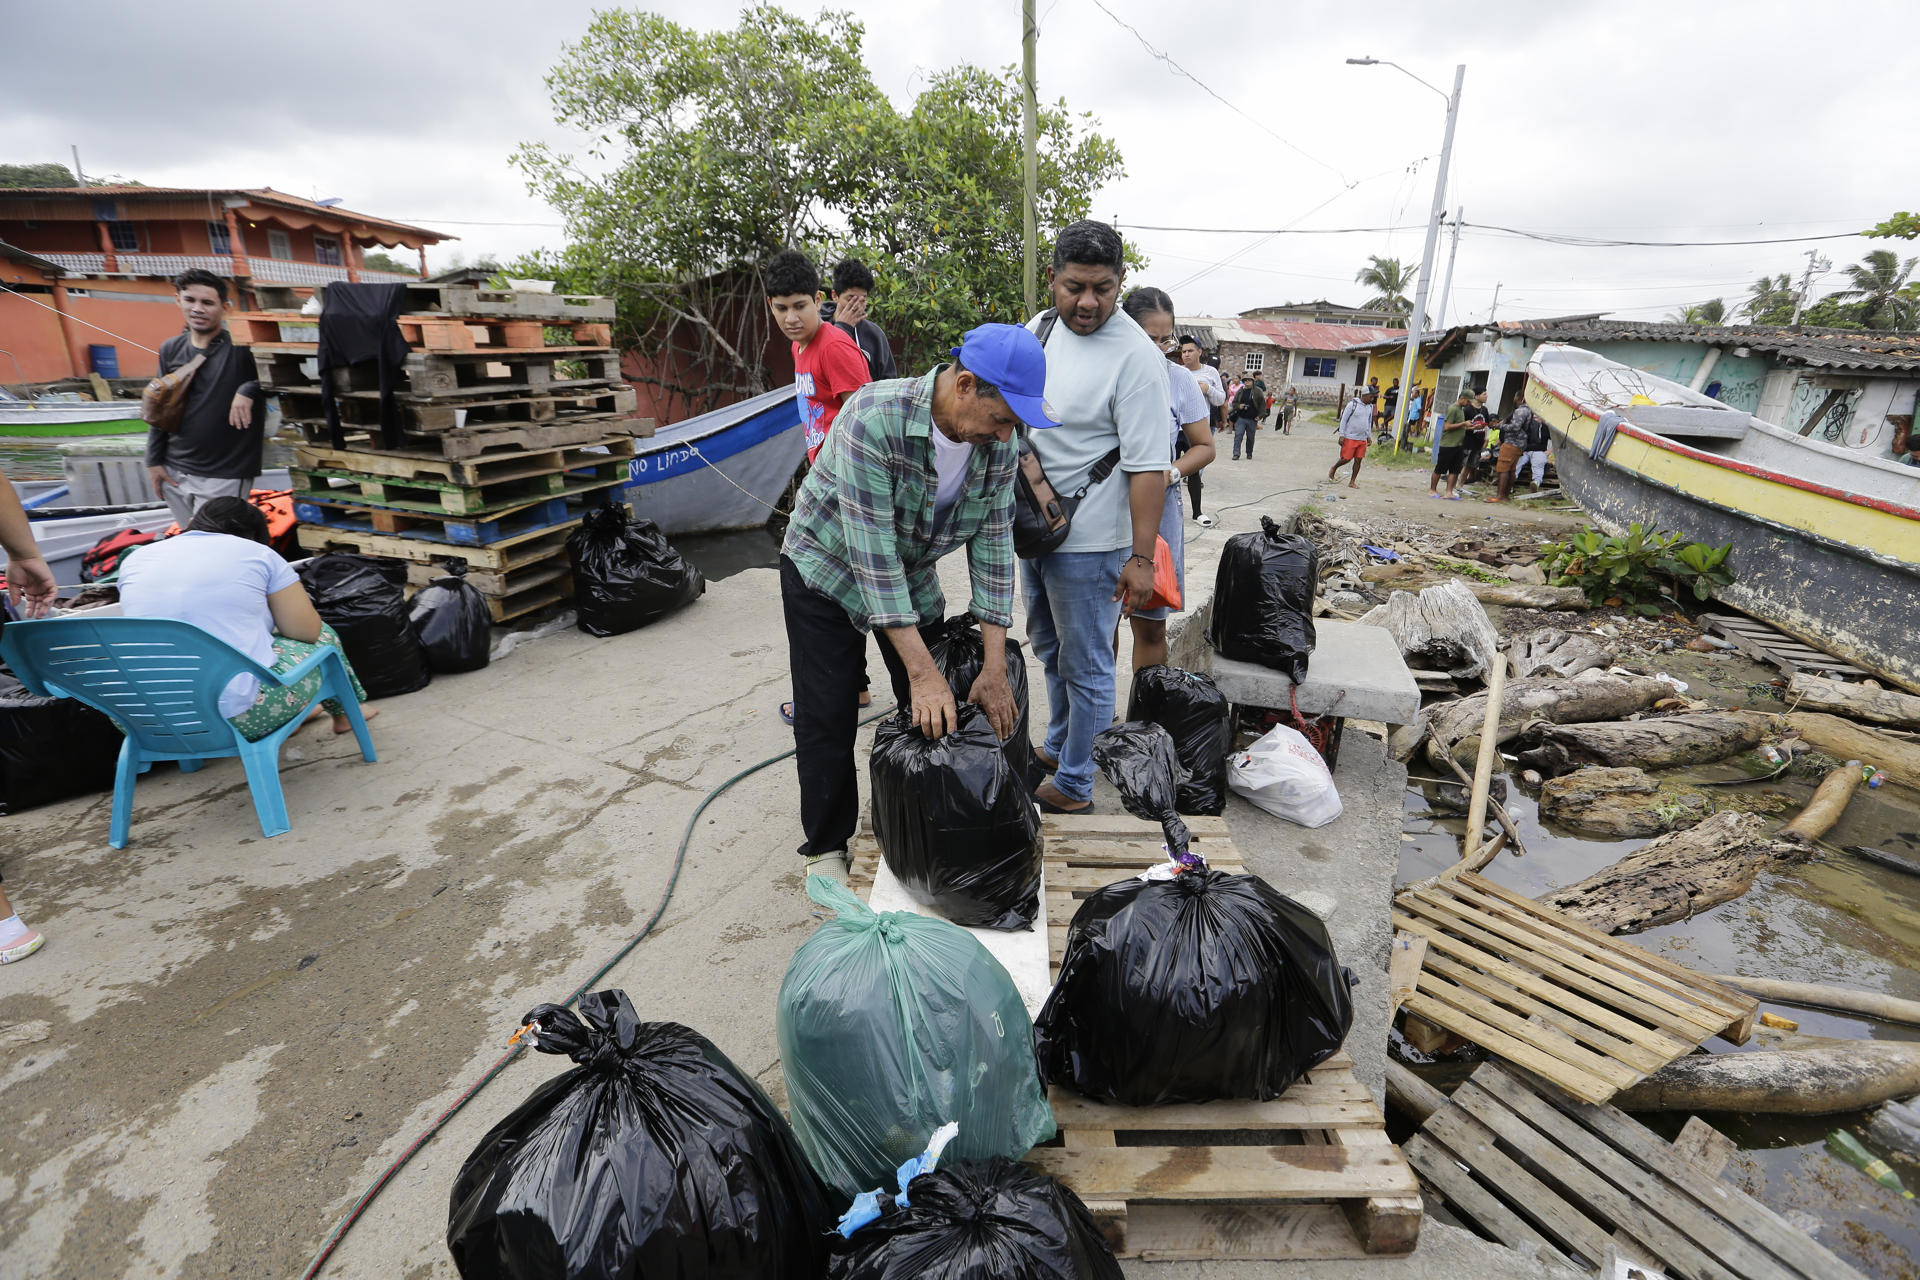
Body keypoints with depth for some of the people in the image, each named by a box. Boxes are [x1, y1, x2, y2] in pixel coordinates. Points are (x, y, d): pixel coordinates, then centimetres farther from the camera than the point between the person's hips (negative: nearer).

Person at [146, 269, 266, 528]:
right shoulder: (170, 349, 9)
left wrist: (248, 389, -30)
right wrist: (154, 461, 11)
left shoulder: (242, 346, -9)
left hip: (224, 477, -6)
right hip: (173, 472, 6)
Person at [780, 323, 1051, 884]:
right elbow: (873, 551, -36)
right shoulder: (874, 418, -35)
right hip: (829, 569, -4)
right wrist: (922, 672, -35)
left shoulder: (1000, 447, -17)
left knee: (937, 711, 6)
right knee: (827, 720, 0)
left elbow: (993, 547, -14)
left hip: (912, 575, 5)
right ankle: (826, 846, 22)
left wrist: (996, 669, -20)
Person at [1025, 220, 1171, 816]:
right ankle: (1057, 748, 42)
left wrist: (1141, 558, -22)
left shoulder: (1135, 357, -17)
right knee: (1050, 651, 22)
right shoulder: (1039, 328, 6)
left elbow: (1149, 468, -20)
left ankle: (1074, 788, 20)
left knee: (1084, 669, 4)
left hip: (1089, 542, -8)